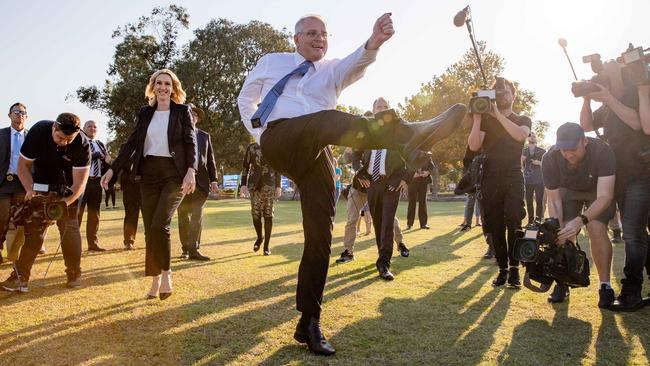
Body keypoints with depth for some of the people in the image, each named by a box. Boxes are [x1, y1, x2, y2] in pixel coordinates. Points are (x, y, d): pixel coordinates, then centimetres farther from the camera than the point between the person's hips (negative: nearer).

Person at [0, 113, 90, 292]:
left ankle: (74, 274, 6)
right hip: (42, 185, 1)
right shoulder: (38, 131, -24)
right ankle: (20, 277, -5)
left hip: (68, 188, -1)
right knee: (33, 228, -7)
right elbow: (23, 164, -13)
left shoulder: (82, 144, -27)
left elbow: (80, 182, -26)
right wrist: (29, 190, -26)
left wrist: (64, 203, -38)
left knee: (70, 228, -5)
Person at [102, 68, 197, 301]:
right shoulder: (145, 113, 13)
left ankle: (166, 273, 1)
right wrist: (113, 169, 6)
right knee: (150, 230, 4)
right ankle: (155, 280, 15)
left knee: (159, 225, -19)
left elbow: (190, 143, -4)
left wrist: (191, 171, -18)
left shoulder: (182, 111, 3)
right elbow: (131, 143, 13)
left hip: (174, 174, -4)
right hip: (148, 174, 4)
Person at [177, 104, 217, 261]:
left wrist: (214, 179, 2)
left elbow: (210, 159, 11)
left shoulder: (205, 136, 14)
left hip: (200, 181, 1)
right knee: (183, 217, 6)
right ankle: (185, 249, 15)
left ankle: (194, 249, -3)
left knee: (197, 216, -4)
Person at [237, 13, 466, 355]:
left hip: (317, 153, 3)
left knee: (320, 234, -7)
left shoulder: (332, 69, 21)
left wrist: (373, 43, -26)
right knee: (327, 119, -33)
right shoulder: (271, 62, 21)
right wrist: (259, 134, 15)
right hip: (279, 140, -2)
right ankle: (405, 134, -60)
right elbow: (245, 98, 30)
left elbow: (355, 64, -3)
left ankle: (309, 323, 2)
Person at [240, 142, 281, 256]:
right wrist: (243, 184, -1)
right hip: (254, 184, 1)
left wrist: (278, 186, 2)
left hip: (269, 184, -1)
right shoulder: (251, 147, 7)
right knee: (255, 213, -2)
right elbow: (245, 167, 7)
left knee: (268, 214, -1)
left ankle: (266, 245, 7)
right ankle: (259, 237, 26)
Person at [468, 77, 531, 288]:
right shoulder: (486, 121, 15)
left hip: (513, 178, -1)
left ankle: (514, 269, -10)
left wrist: (498, 114, -14)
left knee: (513, 222, -17)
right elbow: (473, 146, -2)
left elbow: (520, 135, -13)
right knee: (495, 226, -1)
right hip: (490, 178, 2)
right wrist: (477, 118, -9)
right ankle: (502, 269, 8)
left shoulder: (522, 120, 13)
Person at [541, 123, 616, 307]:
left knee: (596, 228, -24)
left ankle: (605, 285, -11)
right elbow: (554, 201, -21)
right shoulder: (550, 159, -29)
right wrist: (557, 230, -34)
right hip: (568, 190, 2)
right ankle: (563, 281, 5)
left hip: (598, 190, -2)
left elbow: (604, 197, -39)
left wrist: (581, 220, -54)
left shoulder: (602, 151, -36)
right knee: (564, 234, -14)